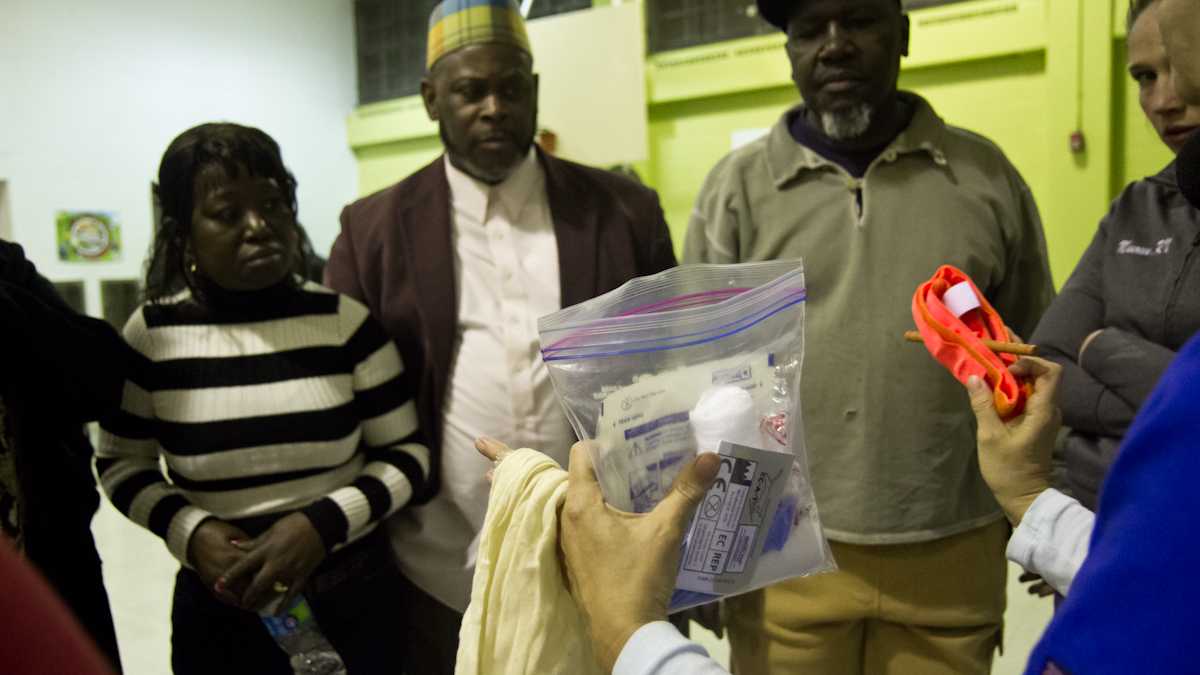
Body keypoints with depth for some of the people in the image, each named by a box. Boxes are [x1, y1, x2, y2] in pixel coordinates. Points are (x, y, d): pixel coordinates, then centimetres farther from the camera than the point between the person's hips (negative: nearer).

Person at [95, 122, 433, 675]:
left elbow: (408, 456, -4)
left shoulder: (346, 321, -9)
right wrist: (190, 532, -11)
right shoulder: (152, 335, -7)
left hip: (355, 596, 0)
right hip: (221, 611, 1)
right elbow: (121, 464, 5)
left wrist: (324, 523, -18)